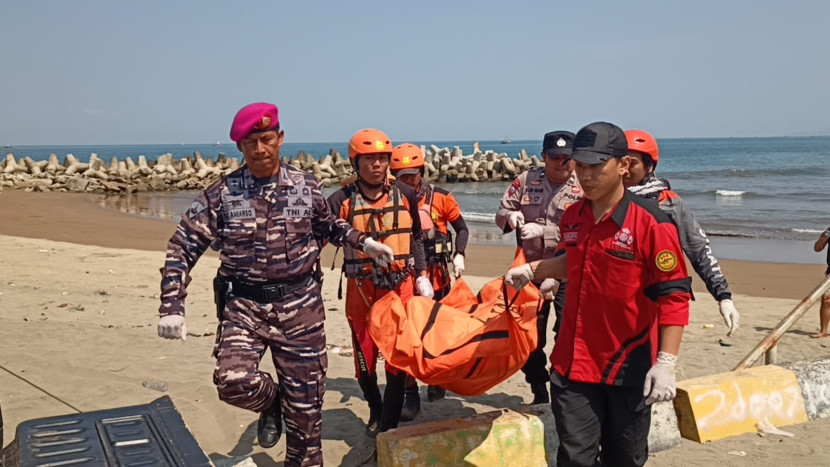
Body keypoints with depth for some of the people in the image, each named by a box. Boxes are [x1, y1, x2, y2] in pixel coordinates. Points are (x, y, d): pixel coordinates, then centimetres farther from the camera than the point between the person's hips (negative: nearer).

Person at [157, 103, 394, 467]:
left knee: (306, 401, 6)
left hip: (300, 304, 1)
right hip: (244, 305, -1)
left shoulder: (306, 187, 1)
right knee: (233, 380, -23)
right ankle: (271, 402, 14)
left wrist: (363, 242, 10)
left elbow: (328, 227, 21)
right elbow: (182, 248, -2)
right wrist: (172, 307, -11)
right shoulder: (221, 195, -4)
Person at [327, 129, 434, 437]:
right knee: (365, 357, 10)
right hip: (361, 288, -1)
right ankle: (376, 412, 36)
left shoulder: (405, 196, 4)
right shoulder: (343, 200, -3)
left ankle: (390, 424, 15)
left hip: (400, 285, 1)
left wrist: (421, 275, 10)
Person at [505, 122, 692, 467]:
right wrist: (532, 270, 12)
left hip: (629, 367, -4)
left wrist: (665, 363, -22)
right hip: (574, 361, 4)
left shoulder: (651, 222, -16)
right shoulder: (573, 217, 4)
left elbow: (674, 296, -17)